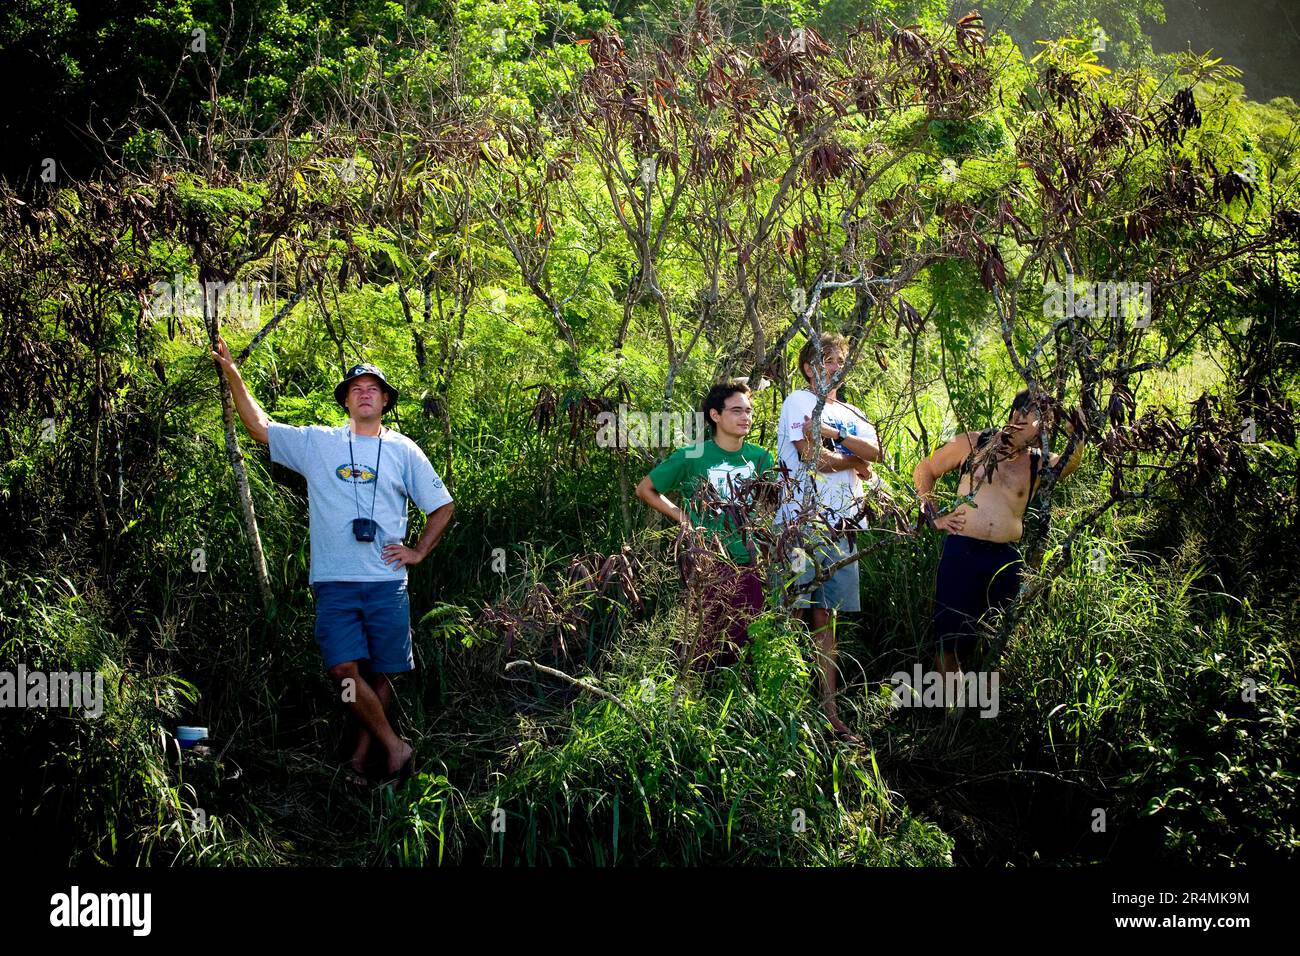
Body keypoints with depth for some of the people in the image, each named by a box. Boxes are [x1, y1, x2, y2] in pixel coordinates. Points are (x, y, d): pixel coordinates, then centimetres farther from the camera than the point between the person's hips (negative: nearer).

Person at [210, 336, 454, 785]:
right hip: (333, 582, 0)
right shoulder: (317, 443, 10)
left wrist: (418, 552, 6)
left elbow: (442, 506, 16)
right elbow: (260, 427, 12)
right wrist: (233, 375, 5)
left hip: (386, 582, 0)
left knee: (381, 673, 2)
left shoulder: (403, 451, 9)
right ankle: (395, 747, -2)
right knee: (345, 670, -13)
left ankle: (361, 756, 15)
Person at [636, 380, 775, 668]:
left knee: (743, 644, 7)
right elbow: (645, 489, 6)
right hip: (706, 565, -3)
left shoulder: (760, 458, 4)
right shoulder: (692, 457, -5)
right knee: (702, 647, 0)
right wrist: (683, 518, -2)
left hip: (749, 565, 3)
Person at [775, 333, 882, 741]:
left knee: (827, 616, 7)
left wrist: (834, 434, -11)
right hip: (803, 520, -7)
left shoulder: (852, 414, 22)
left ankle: (828, 711, 7)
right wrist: (856, 460, 3)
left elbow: (874, 451, 3)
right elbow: (814, 458, -12)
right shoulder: (800, 401, 1)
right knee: (795, 614, -9)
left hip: (841, 526, 7)